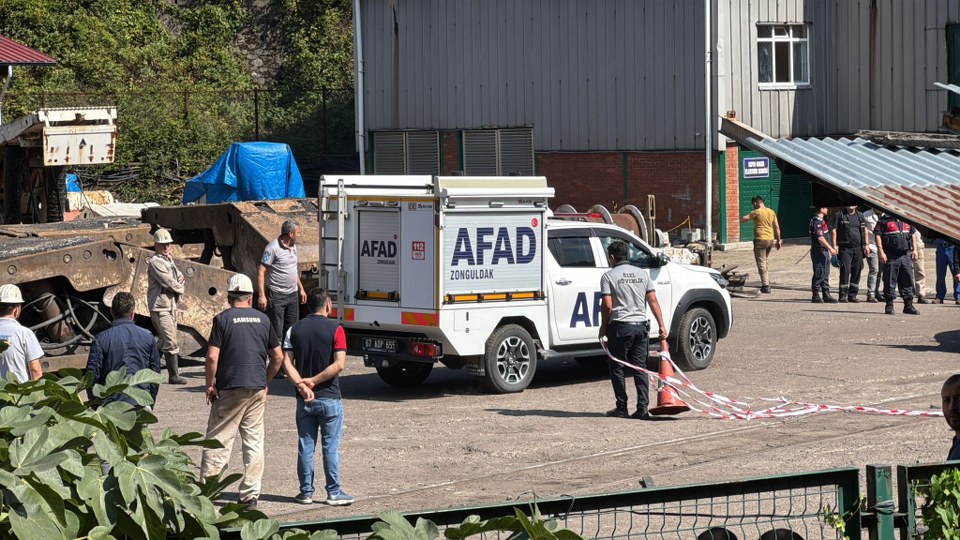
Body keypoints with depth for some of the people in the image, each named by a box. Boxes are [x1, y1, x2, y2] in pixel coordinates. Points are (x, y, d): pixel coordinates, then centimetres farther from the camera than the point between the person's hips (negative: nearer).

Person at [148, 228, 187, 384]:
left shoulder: (169, 259, 17)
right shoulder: (155, 262, -13)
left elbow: (178, 274, 26)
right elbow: (169, 282, -18)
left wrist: (180, 277, 2)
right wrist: (181, 288, 0)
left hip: (171, 305, 10)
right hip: (160, 307, -10)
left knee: (164, 341, 14)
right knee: (170, 342, -12)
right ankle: (174, 376, -10)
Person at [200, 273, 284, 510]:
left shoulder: (223, 319, -5)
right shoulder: (263, 319, 8)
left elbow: (212, 357, -12)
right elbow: (278, 357, 9)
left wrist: (210, 385, -1)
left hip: (230, 389, -3)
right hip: (257, 389, 4)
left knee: (217, 441, 1)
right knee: (254, 443, 8)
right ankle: (251, 495, 9)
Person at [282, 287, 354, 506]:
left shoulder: (295, 329, 4)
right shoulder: (335, 329, -8)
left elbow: (286, 361, -5)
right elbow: (339, 364, -16)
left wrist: (300, 383, -14)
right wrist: (314, 381, -12)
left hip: (304, 399, 3)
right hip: (329, 398, -3)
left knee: (306, 447, 9)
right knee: (331, 448, 3)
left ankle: (306, 492, 12)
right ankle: (334, 493, 7)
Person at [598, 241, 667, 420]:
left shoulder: (609, 276, -4)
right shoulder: (642, 274, 10)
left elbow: (607, 305, -11)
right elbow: (653, 301, 5)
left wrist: (603, 326, 2)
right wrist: (661, 325, 5)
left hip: (620, 326, -4)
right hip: (641, 326, 4)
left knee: (617, 368, 7)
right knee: (640, 368, 6)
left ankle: (622, 408, 7)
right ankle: (642, 408, -2)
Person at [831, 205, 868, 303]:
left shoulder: (860, 215, 14)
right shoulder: (840, 215, 2)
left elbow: (865, 230, 17)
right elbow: (834, 230, -1)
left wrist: (866, 245, 8)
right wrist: (834, 245, -10)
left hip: (858, 248, 4)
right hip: (844, 248, -4)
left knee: (856, 271, 4)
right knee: (845, 270, -9)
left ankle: (853, 295, 11)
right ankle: (843, 295, -4)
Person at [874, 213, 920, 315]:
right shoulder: (885, 220, -2)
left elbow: (913, 235, 22)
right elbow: (878, 235, -7)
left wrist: (914, 250, 11)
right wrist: (881, 252, -15)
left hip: (906, 256, 5)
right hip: (891, 256, -5)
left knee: (908, 281, 5)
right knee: (890, 281, -1)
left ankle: (908, 305, 11)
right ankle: (889, 306, 7)